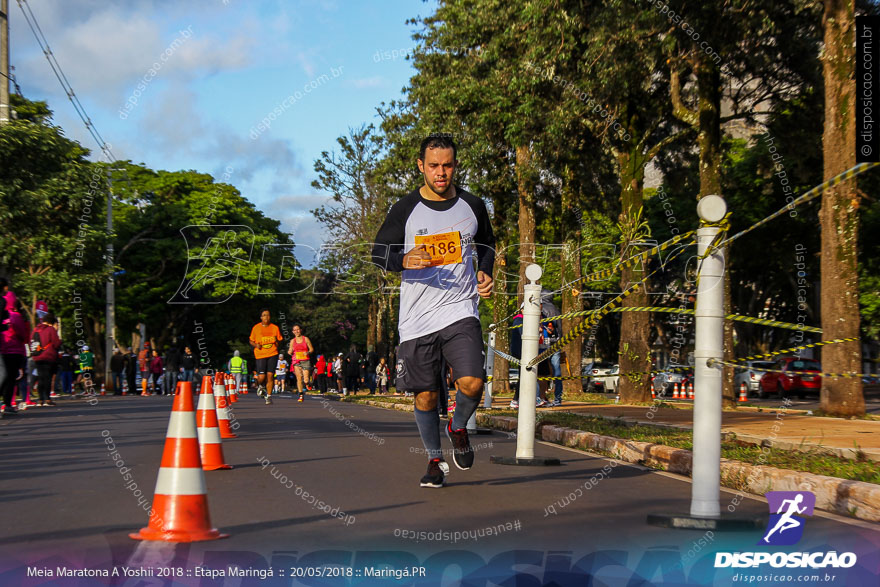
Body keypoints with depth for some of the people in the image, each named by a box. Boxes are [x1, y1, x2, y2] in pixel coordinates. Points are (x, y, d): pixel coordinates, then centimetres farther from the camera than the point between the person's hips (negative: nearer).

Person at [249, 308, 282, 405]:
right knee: (261, 377, -9)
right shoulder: (256, 328, 3)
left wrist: (277, 341, -6)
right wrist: (256, 345, -9)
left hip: (272, 354, 1)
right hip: (260, 355, -1)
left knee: (270, 375, -6)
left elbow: (280, 341, 15)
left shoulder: (275, 328, 6)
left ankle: (269, 396, 5)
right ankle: (260, 386, 27)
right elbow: (251, 341, 11)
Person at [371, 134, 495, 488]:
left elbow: (486, 243, 24)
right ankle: (435, 461, 26)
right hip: (417, 318, 0)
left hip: (461, 311, 0)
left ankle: (458, 428, 15)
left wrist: (484, 272, 5)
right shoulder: (405, 209, -1)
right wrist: (404, 260, -20)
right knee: (425, 395, 5)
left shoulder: (472, 206, 5)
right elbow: (378, 252, 1)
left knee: (472, 382, -18)